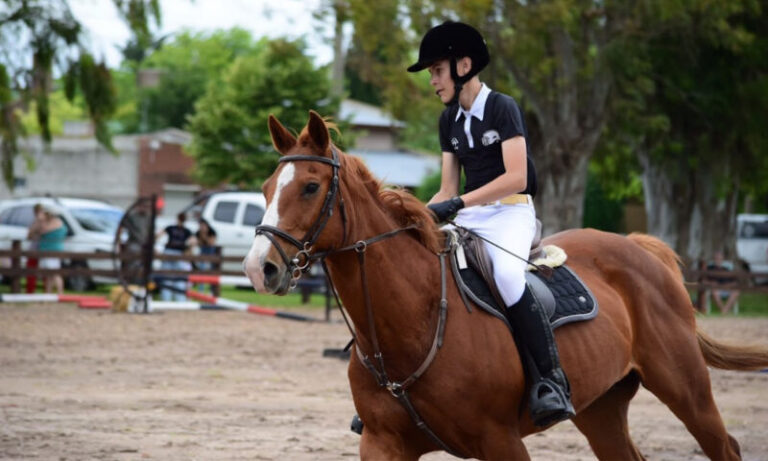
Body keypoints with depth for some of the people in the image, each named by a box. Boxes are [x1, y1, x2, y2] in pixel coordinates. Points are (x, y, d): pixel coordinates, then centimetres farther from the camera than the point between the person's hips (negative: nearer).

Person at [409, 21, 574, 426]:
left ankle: (551, 379, -34)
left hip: (510, 212, -8)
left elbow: (516, 177, -19)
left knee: (507, 275, -37)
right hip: (467, 217, 8)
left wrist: (459, 203, -26)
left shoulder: (502, 108, -8)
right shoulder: (449, 120, 14)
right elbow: (447, 190, 15)